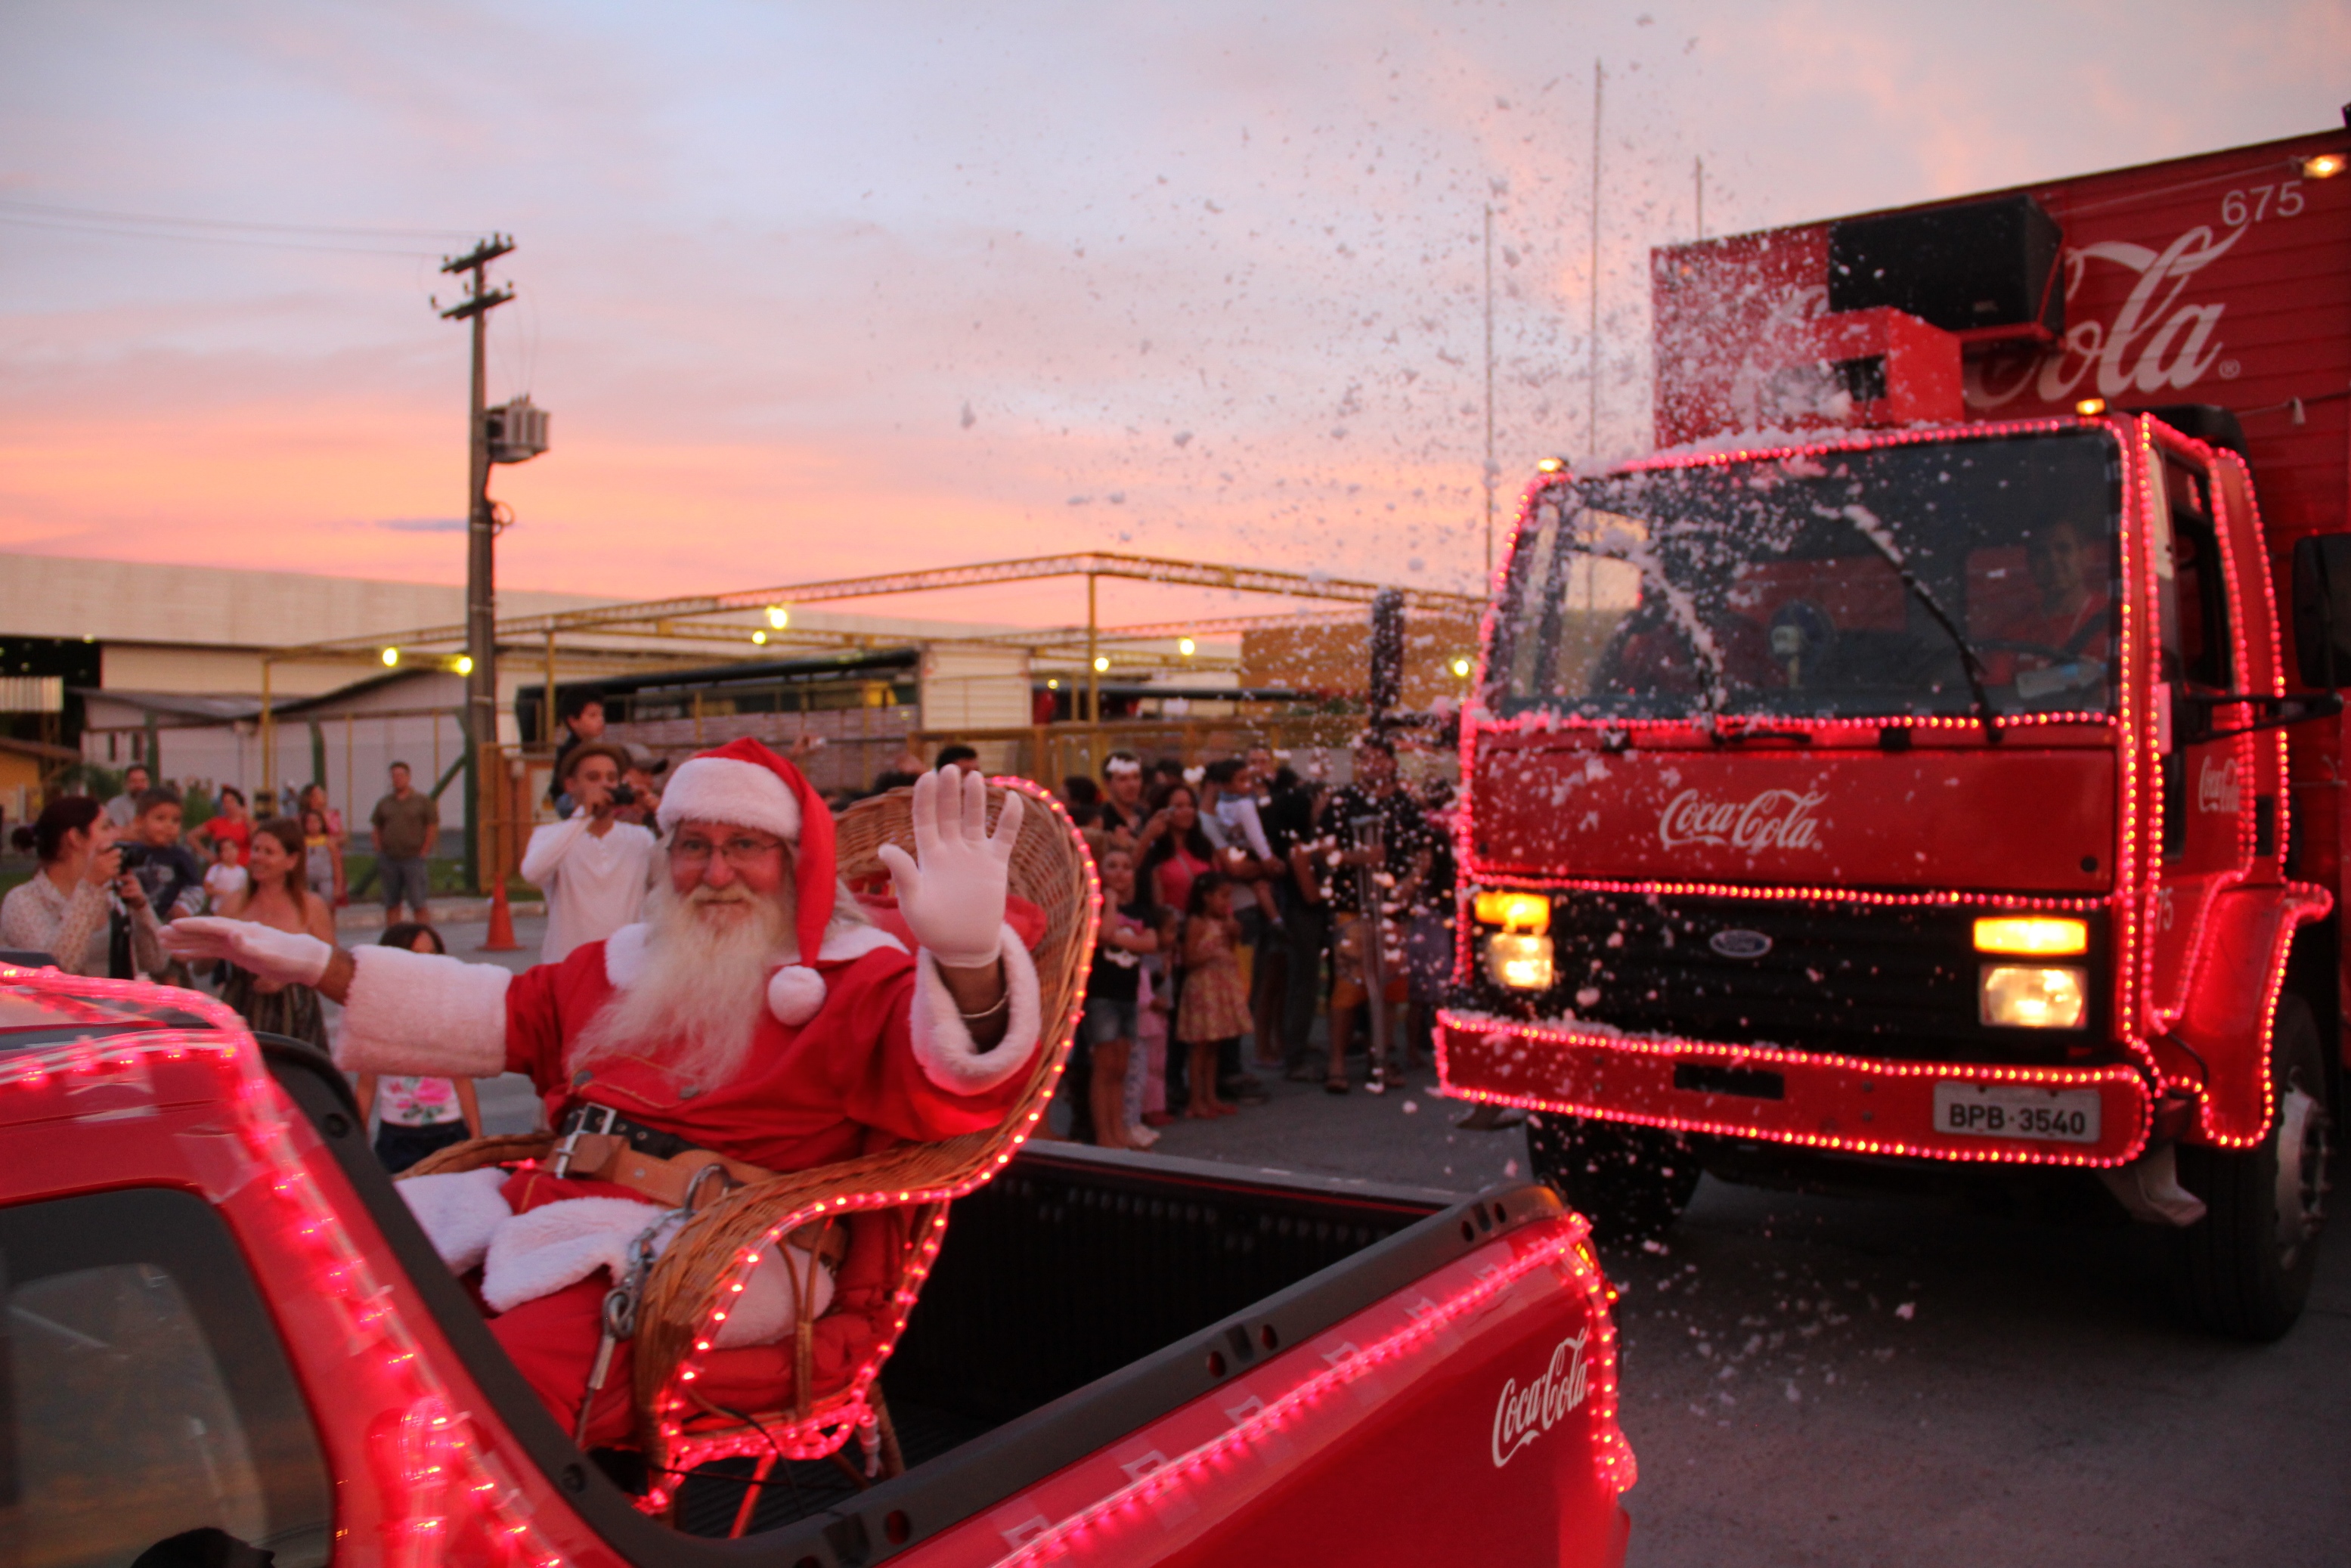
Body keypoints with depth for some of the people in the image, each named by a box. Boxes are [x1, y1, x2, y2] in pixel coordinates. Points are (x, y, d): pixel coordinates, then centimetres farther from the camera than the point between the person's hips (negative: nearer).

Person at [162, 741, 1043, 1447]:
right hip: (555, 1217, 7)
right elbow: (492, 1012, 35)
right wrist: (315, 965, 30)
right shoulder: (629, 964, 24)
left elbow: (960, 1074, -18)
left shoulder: (854, 975, 1)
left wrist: (968, 961, -43)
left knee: (501, 1381, -33)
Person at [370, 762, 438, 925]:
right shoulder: (384, 803, 12)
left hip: (414, 858, -4)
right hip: (389, 860, 4)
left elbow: (433, 826, -2)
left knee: (418, 904, -6)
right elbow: (377, 829, 16)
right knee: (391, 905, 7)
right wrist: (380, 851, 4)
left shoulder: (423, 800, 0)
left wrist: (424, 852, -7)